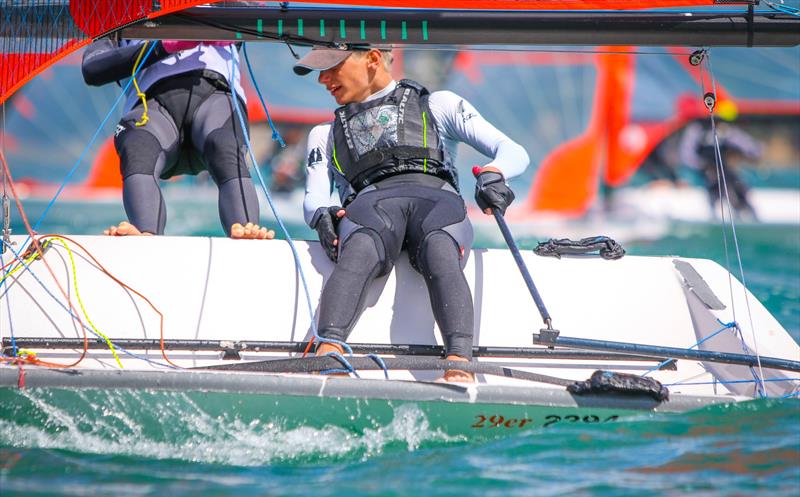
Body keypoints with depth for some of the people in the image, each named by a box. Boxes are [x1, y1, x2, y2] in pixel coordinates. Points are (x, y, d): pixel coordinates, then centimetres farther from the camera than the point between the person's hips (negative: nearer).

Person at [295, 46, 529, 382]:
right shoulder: (325, 135, 38)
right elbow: (314, 198, 22)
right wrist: (321, 214, -5)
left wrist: (493, 174, -6)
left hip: (437, 196, -1)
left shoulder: (438, 105, 30)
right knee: (360, 250, -38)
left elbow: (514, 153, 19)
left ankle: (459, 365, -60)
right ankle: (329, 350, -62)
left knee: (440, 254, -39)